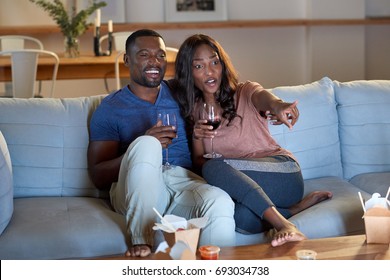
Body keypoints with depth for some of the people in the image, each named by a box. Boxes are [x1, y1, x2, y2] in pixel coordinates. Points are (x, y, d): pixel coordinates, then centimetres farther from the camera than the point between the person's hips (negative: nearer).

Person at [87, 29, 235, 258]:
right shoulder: (110, 109, 13)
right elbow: (98, 177, 3)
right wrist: (146, 146, -11)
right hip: (136, 194, -1)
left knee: (220, 203, -34)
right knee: (145, 144, -33)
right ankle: (141, 243, -30)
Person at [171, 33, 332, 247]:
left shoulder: (244, 92, 2)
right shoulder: (195, 111, 14)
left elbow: (262, 96, -24)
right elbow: (198, 162, 10)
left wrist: (276, 105, -50)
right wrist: (197, 138, -14)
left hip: (282, 173, -2)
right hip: (239, 182, 2)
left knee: (213, 167, -33)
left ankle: (284, 225, -36)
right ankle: (297, 208, -16)